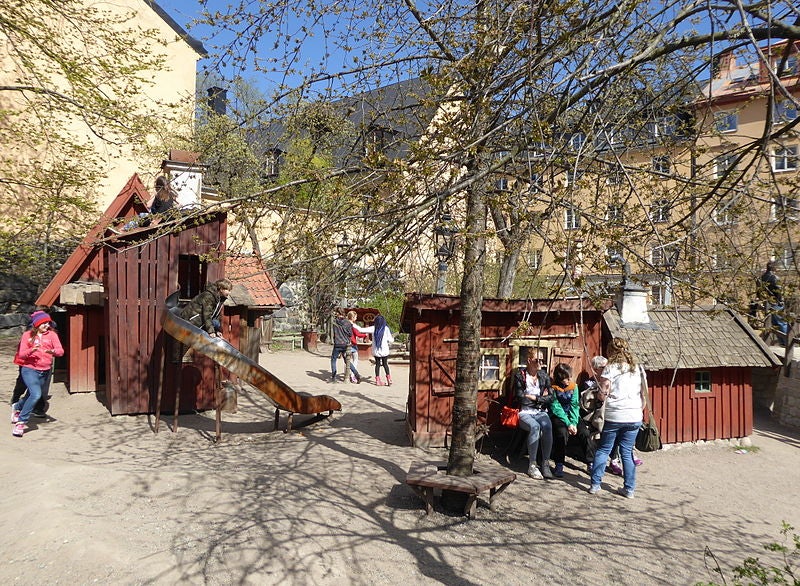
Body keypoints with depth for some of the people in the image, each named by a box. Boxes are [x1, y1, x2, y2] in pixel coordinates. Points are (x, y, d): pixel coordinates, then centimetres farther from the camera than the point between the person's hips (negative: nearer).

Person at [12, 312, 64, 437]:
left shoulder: (52, 335, 2)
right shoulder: (27, 335, 0)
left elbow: (61, 351, -7)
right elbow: (21, 354, -5)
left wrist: (53, 351, -29)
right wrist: (32, 350, -25)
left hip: (46, 371, 3)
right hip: (30, 370, -3)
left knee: (30, 396, 18)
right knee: (36, 394, -24)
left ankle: (17, 407, 52)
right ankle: (21, 422, -10)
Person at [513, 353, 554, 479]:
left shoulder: (544, 376, 11)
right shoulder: (520, 375, -1)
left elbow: (550, 397, 4)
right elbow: (520, 398, -10)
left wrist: (534, 398, -7)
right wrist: (541, 397, -3)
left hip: (541, 411, 3)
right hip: (525, 412, -3)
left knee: (547, 426, -31)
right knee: (535, 426, -34)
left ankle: (545, 464, -24)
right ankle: (532, 466, -27)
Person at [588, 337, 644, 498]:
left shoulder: (610, 368, -7)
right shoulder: (638, 369, 9)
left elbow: (603, 393, -10)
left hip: (613, 416, -4)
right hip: (634, 417, 4)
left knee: (603, 450, 7)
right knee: (627, 452, 12)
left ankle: (595, 485, 7)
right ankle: (629, 488, 13)